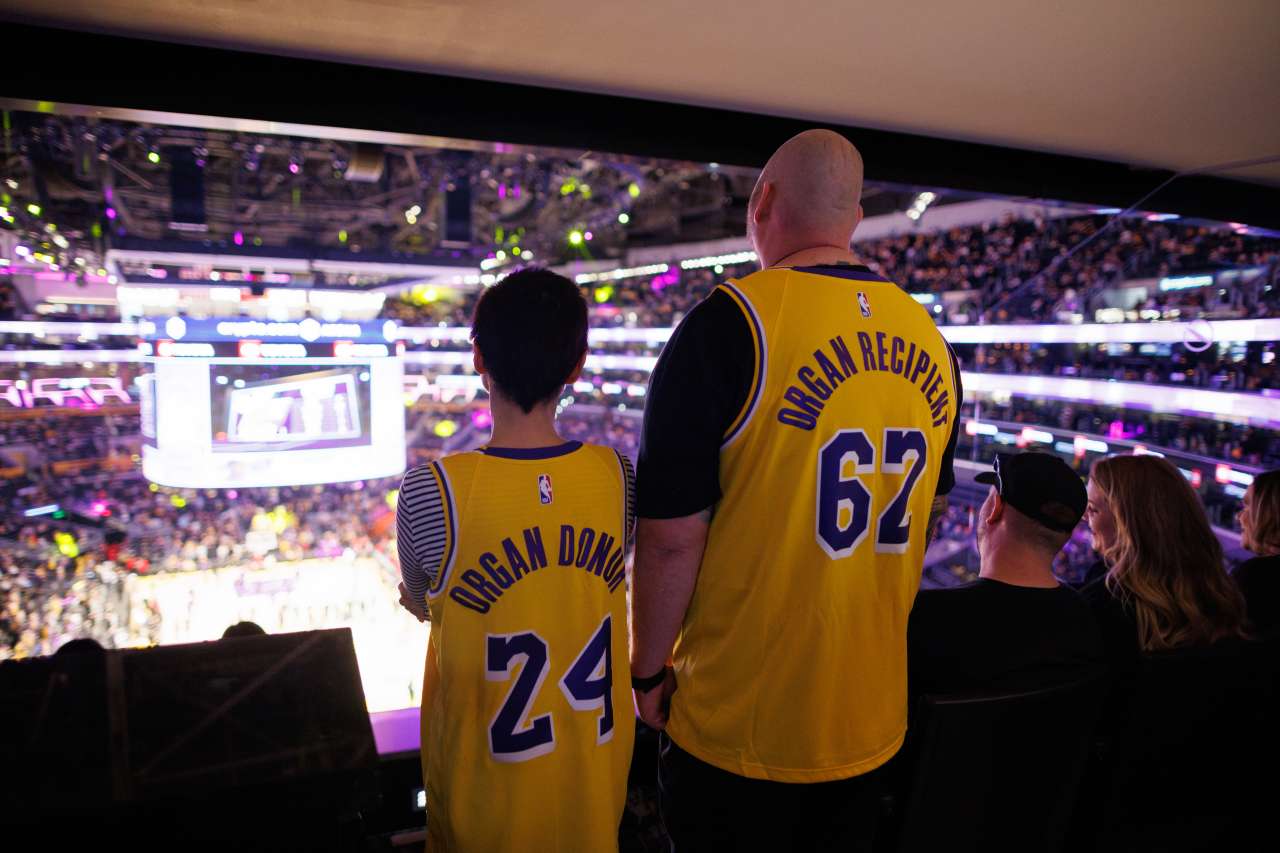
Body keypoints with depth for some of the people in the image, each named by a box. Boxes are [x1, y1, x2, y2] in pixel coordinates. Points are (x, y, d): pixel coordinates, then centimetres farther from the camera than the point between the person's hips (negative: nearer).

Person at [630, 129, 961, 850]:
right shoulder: (927, 338, 1)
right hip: (874, 721, 6)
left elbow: (672, 537, -19)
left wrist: (649, 670, -4)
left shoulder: (731, 323, -19)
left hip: (739, 731, -5)